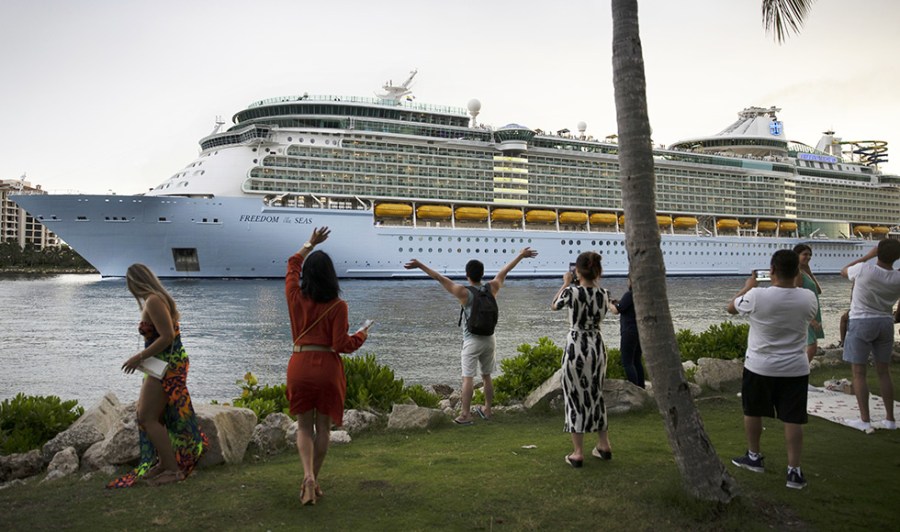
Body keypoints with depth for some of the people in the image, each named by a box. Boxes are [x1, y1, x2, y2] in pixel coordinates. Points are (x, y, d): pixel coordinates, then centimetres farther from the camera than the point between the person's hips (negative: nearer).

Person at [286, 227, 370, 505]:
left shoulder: (296, 298, -1)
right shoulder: (338, 306, -9)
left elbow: (293, 265, 18)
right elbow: (341, 345, -10)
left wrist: (310, 244, 28)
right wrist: (361, 335, 8)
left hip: (299, 365, 2)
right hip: (328, 368, -2)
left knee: (304, 425, 13)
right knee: (323, 426, 14)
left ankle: (308, 476, -6)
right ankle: (314, 479, 19)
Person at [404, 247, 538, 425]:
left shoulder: (464, 292, -14)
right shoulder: (492, 288, -2)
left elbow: (440, 278, -17)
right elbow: (504, 271, 10)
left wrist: (420, 265, -17)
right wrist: (521, 255, 24)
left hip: (472, 341, -5)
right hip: (489, 339, 5)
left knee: (468, 378, -4)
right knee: (486, 376, 16)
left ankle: (465, 415, -5)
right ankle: (487, 410, 26)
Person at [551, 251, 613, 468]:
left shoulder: (571, 292, -16)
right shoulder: (604, 294, -3)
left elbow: (553, 306, 5)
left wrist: (565, 284, 13)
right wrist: (595, 283, 19)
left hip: (576, 346, -4)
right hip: (597, 346, 5)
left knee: (576, 397, 5)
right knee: (596, 395, 19)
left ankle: (578, 453, 9)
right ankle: (604, 446, 29)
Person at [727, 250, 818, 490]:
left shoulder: (757, 296, -18)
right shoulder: (808, 298, -9)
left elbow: (731, 307, 1)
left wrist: (748, 286, 15)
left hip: (759, 367, -2)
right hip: (795, 369, 2)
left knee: (753, 412, 17)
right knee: (793, 420, 6)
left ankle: (754, 457, 31)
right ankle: (794, 471, 7)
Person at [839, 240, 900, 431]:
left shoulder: (865, 269, -18)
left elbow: (844, 271, 3)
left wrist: (868, 255, 5)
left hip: (861, 322, -4)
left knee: (859, 373, 2)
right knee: (884, 372, 14)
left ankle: (864, 420, 3)